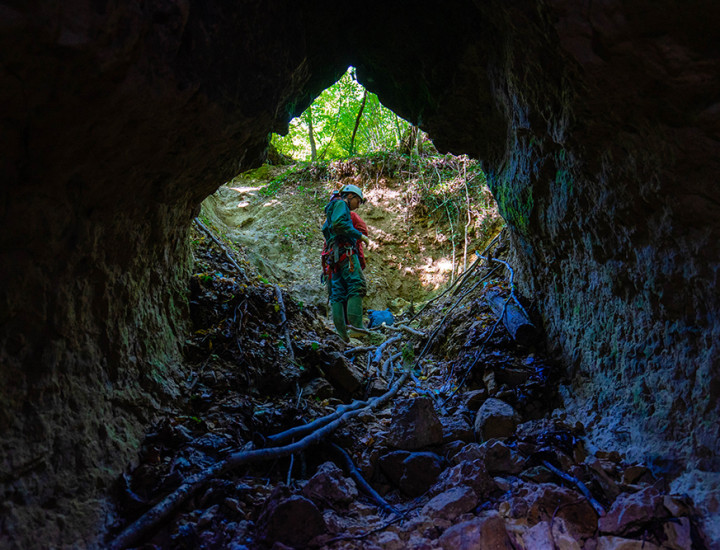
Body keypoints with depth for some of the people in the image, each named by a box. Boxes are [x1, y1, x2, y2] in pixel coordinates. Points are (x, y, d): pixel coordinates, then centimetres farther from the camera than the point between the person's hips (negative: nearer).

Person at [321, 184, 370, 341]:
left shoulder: (332, 211, 33)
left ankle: (341, 332, -5)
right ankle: (356, 326, -31)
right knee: (357, 286, -20)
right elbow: (338, 224, -15)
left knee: (338, 294, 0)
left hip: (333, 256, 10)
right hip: (345, 251, -10)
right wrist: (359, 235, -13)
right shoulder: (340, 204, 3)